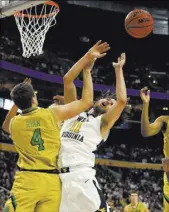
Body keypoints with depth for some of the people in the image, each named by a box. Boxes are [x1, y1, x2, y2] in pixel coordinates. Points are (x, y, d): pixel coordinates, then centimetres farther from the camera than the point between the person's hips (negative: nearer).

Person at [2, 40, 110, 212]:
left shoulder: (14, 123, 9)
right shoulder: (53, 113, 1)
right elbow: (87, 101, 7)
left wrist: (16, 103, 29)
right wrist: (86, 69, 13)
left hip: (26, 180, 0)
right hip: (52, 182, 0)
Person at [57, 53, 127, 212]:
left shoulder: (102, 123, 10)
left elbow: (122, 100, -5)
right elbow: (68, 80, 16)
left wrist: (118, 69, 5)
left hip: (80, 175, -4)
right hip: (54, 175, 4)